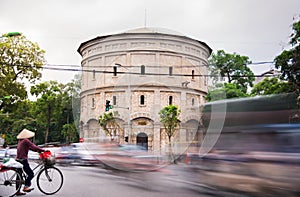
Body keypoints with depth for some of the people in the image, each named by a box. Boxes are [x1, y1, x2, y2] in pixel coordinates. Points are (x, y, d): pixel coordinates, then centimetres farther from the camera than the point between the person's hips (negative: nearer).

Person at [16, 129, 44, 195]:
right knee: (31, 174, -5)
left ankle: (18, 191, 18)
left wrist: (38, 150, 14)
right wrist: (42, 150, -16)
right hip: (23, 160, -10)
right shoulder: (25, 140, -13)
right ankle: (25, 187, -6)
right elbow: (33, 146, -20)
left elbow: (30, 147, 18)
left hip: (18, 160, 10)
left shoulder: (20, 141, 16)